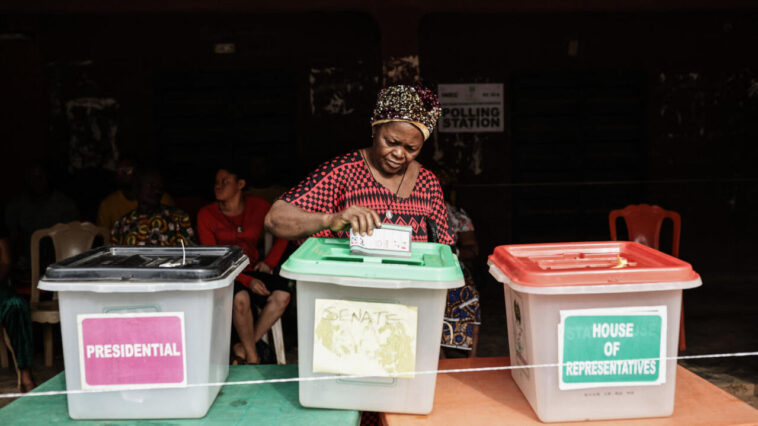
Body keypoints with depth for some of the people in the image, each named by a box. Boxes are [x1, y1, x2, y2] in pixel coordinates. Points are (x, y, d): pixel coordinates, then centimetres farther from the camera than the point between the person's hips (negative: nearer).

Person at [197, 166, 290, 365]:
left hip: (252, 270, 3)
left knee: (282, 295, -26)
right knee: (241, 298, -35)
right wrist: (247, 281, -19)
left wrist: (270, 261, 3)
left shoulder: (258, 206, 3)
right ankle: (252, 357, -13)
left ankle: (243, 347, -10)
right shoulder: (206, 214, -3)